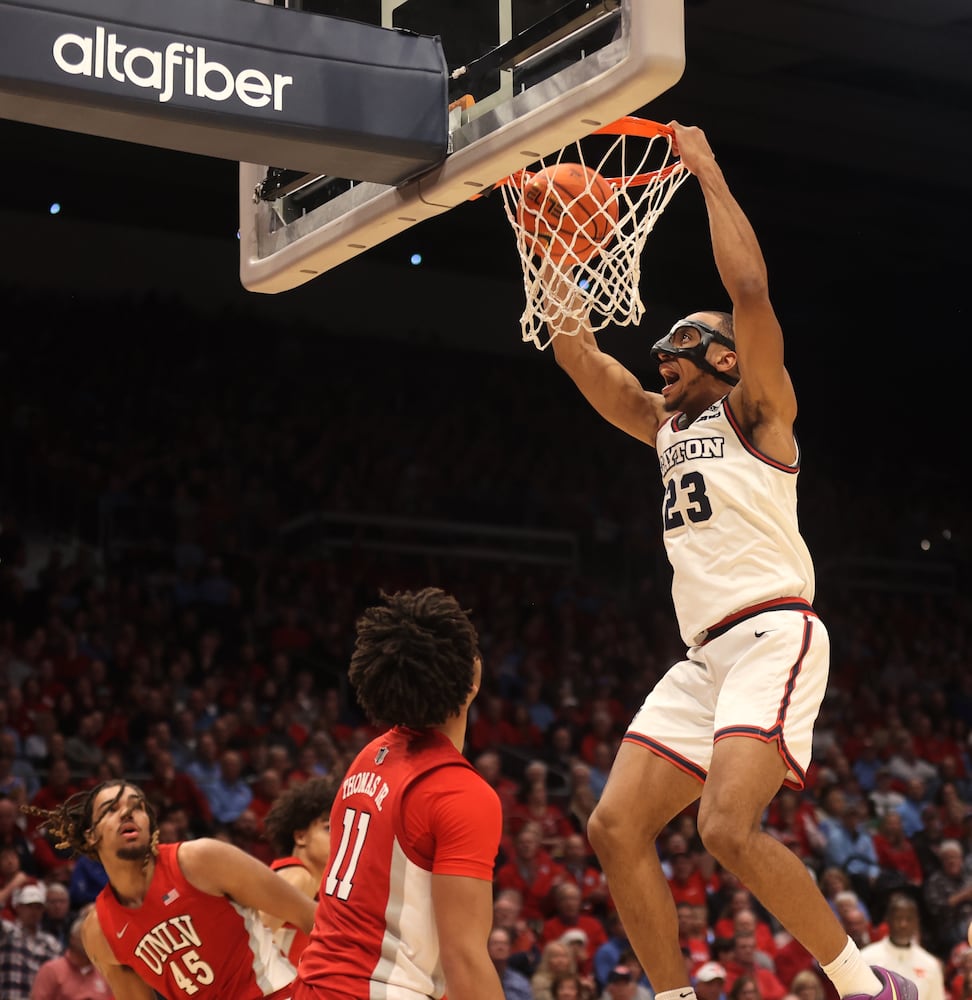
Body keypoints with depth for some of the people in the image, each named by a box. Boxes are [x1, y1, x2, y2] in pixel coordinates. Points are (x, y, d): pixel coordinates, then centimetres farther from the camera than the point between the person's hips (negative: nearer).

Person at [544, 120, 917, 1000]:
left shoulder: (754, 409, 3)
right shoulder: (667, 425, 23)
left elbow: (750, 287, -11)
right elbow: (578, 351, 21)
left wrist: (708, 174, -5)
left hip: (773, 637, -8)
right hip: (706, 654, 8)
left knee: (729, 829, -24)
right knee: (617, 826, -2)